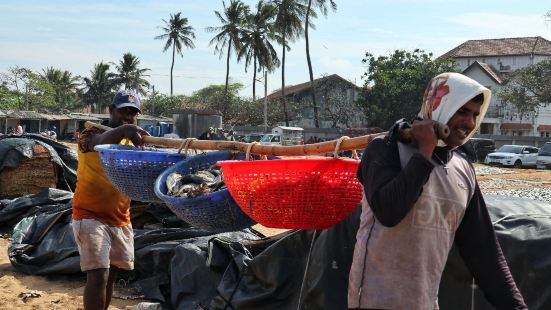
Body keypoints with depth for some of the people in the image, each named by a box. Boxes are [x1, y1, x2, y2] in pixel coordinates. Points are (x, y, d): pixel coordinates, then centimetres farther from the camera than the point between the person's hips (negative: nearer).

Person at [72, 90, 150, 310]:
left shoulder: (134, 142, 10)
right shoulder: (91, 134, -8)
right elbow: (100, 143, -34)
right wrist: (123, 130, -55)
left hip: (121, 220, 6)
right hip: (91, 217, -6)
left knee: (110, 275, 13)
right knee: (98, 275, -14)